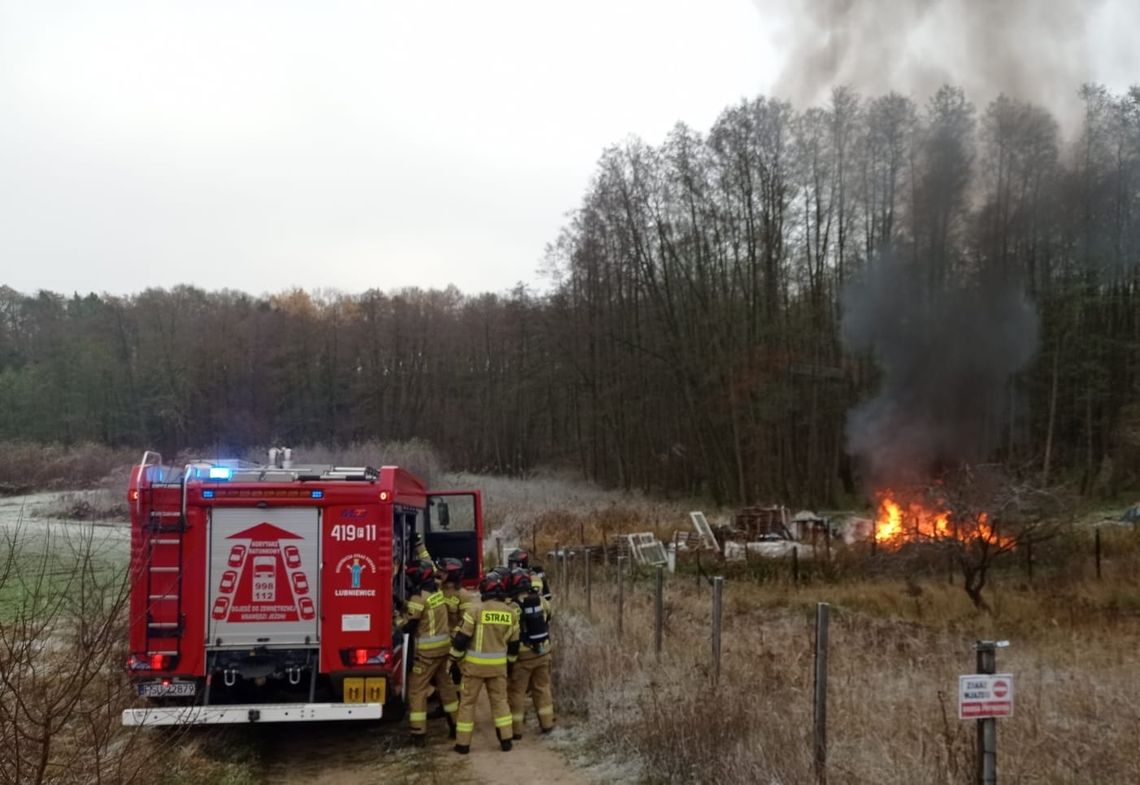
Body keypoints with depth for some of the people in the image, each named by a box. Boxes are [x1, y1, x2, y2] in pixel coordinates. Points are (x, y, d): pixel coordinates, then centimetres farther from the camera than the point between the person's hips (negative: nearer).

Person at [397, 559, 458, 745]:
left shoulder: (419, 597, -17)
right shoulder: (438, 590, 6)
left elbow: (407, 626, -13)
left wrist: (400, 613, 1)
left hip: (427, 650, -8)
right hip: (444, 646, 8)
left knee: (417, 690, -1)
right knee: (445, 684, 19)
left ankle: (418, 734, -3)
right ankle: (456, 725, 25)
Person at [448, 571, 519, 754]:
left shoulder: (476, 611, -13)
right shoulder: (511, 613, 0)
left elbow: (461, 639, -11)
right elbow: (513, 643, 9)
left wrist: (455, 661, 1)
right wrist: (509, 662, 23)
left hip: (474, 664, -3)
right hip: (498, 665, 3)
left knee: (467, 701, 7)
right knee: (500, 700, 16)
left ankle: (463, 743, 11)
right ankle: (506, 740, 15)